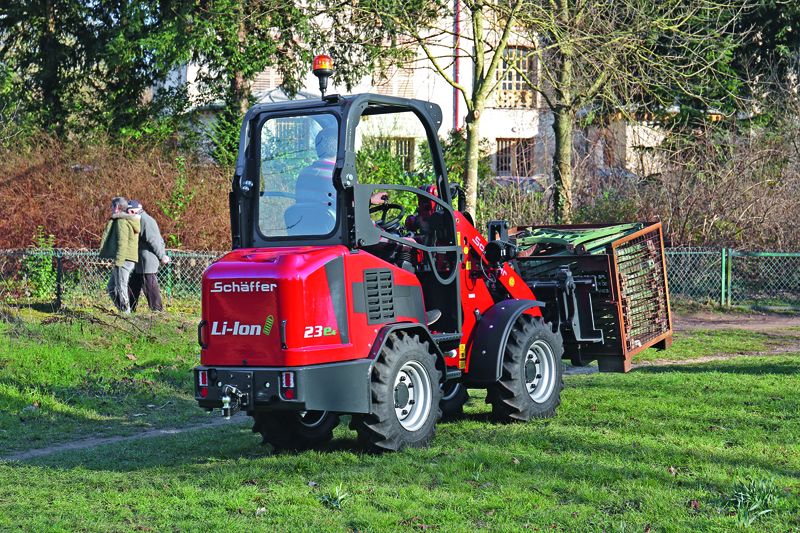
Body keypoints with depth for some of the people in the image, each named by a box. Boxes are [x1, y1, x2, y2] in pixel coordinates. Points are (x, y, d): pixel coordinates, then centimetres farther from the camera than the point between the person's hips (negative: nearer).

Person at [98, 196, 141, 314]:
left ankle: (125, 313, -7)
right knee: (111, 287, 15)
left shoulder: (122, 221, -10)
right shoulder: (129, 220, 21)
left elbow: (122, 242, -20)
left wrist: (118, 262, -23)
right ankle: (124, 312, 12)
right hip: (130, 259, 10)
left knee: (121, 287, -8)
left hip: (124, 259, -10)